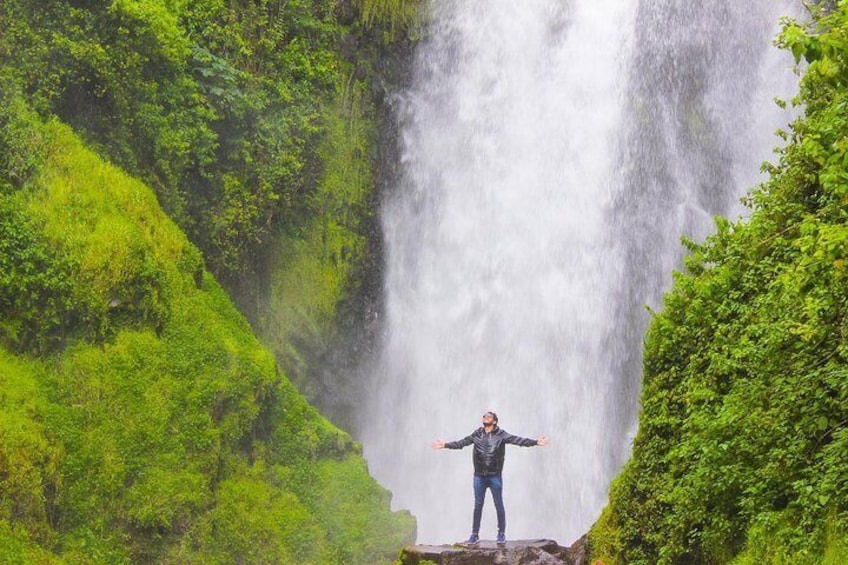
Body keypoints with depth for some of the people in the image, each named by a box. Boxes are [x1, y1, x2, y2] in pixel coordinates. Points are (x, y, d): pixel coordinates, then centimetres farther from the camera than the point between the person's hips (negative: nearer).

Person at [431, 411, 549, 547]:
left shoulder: (501, 435, -3)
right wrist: (445, 445, 18)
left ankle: (501, 534, 12)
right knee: (478, 505, 8)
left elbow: (517, 440, -10)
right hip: (479, 476, 3)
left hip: (495, 476, -3)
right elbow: (462, 443, 15)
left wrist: (535, 442, -20)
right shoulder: (476, 434, 7)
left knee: (499, 505, 3)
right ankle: (475, 534, 15)